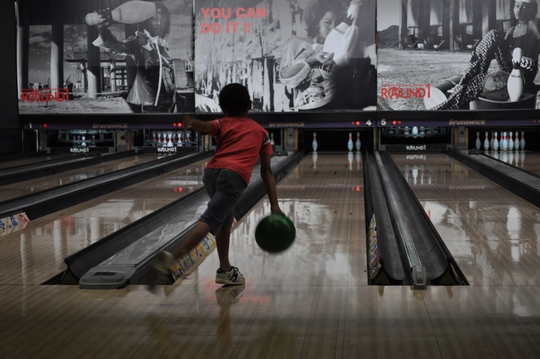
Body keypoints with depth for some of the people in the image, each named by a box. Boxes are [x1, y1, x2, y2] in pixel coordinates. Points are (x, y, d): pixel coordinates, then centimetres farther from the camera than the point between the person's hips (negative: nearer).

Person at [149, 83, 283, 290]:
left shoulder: (223, 124, 26)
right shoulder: (261, 132, 26)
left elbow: (205, 127, -1)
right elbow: (266, 171, 19)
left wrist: (191, 123, -22)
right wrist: (274, 205, 17)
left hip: (212, 173, 4)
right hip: (235, 177, -4)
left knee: (226, 218, 26)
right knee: (210, 220, -16)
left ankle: (225, 270, 32)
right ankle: (171, 259, -36)